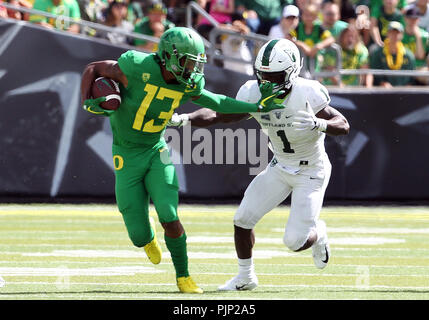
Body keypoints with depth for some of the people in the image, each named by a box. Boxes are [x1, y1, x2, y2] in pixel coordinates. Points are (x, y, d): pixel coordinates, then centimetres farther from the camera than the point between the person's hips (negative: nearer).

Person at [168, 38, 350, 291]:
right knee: (243, 219, -4)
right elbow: (217, 115, -10)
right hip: (280, 167, 5)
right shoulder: (253, 93, -13)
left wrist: (317, 124, -42)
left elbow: (344, 126, -22)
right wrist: (183, 118, -25)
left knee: (295, 241, -10)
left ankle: (318, 234, 27)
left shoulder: (307, 94, -26)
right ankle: (246, 277, 18)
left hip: (311, 172, -5)